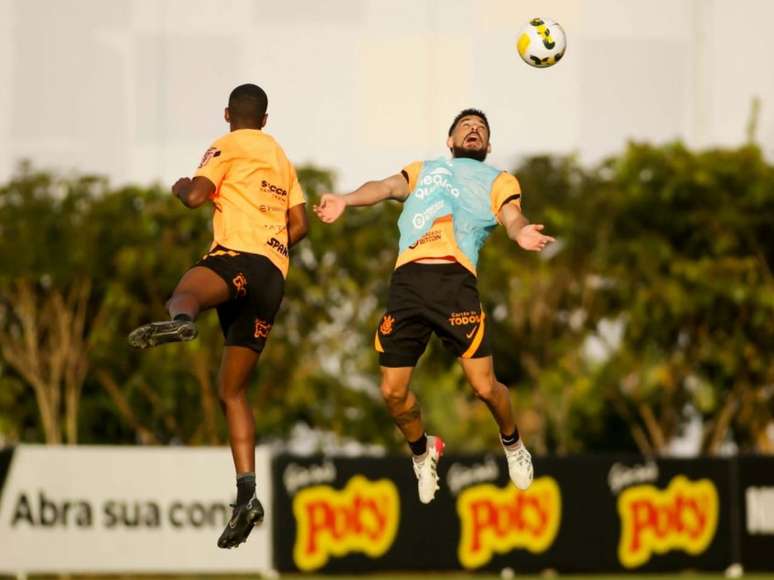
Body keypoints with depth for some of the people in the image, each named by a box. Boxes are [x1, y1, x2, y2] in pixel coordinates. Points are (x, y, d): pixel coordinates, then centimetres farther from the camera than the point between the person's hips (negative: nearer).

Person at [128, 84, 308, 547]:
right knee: (232, 389, 12)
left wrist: (181, 188, 17)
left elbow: (195, 196, -5)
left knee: (187, 289, -38)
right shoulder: (282, 159, 28)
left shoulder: (228, 147, 8)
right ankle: (246, 493, 3)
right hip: (275, 275, 7)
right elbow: (299, 224, 24)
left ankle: (180, 320, -78)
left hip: (240, 256, -7)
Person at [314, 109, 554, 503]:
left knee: (484, 386, -10)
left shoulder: (498, 181, 23)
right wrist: (346, 200, -10)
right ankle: (422, 452, 28)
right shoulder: (423, 171, 29)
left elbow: (511, 216, 4)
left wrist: (521, 233, -21)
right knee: (393, 392, -1)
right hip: (407, 281, 2)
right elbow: (387, 187, 12)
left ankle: (512, 444, 21)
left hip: (454, 278, -2)